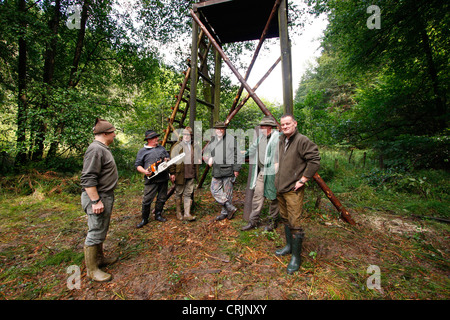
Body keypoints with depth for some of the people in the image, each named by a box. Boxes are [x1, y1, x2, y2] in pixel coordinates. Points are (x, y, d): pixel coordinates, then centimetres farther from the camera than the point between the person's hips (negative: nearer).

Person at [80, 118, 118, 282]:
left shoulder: (103, 149, 14)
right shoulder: (95, 149, -20)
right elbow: (88, 179, -25)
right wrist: (96, 201, -24)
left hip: (105, 196, 11)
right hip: (96, 197, -11)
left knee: (101, 231, 21)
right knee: (95, 233, 1)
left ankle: (99, 258, 38)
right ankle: (92, 269, 16)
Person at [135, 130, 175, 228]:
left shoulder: (162, 148, 13)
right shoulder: (142, 151, 1)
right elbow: (138, 165, 1)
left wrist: (171, 174, 11)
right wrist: (144, 171, -18)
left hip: (164, 178, 4)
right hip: (151, 180, -4)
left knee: (162, 198, 12)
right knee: (147, 200, -1)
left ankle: (158, 215, 29)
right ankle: (144, 219, 16)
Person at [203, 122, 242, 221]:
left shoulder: (231, 139, -2)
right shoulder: (212, 140, 14)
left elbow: (237, 155, -4)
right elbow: (206, 152, 21)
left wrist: (236, 168, -8)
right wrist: (208, 159, -1)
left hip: (228, 170, -5)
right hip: (217, 170, 6)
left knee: (228, 192, 3)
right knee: (215, 190, 3)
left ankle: (225, 212, 21)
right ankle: (230, 208, 13)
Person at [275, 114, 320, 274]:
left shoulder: (302, 141, -13)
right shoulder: (281, 141, 12)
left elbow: (315, 160, -19)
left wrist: (303, 179, -17)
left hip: (293, 190, -8)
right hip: (280, 188, 8)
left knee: (295, 223, -2)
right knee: (285, 219, 20)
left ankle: (296, 256, 15)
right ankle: (289, 246, 39)